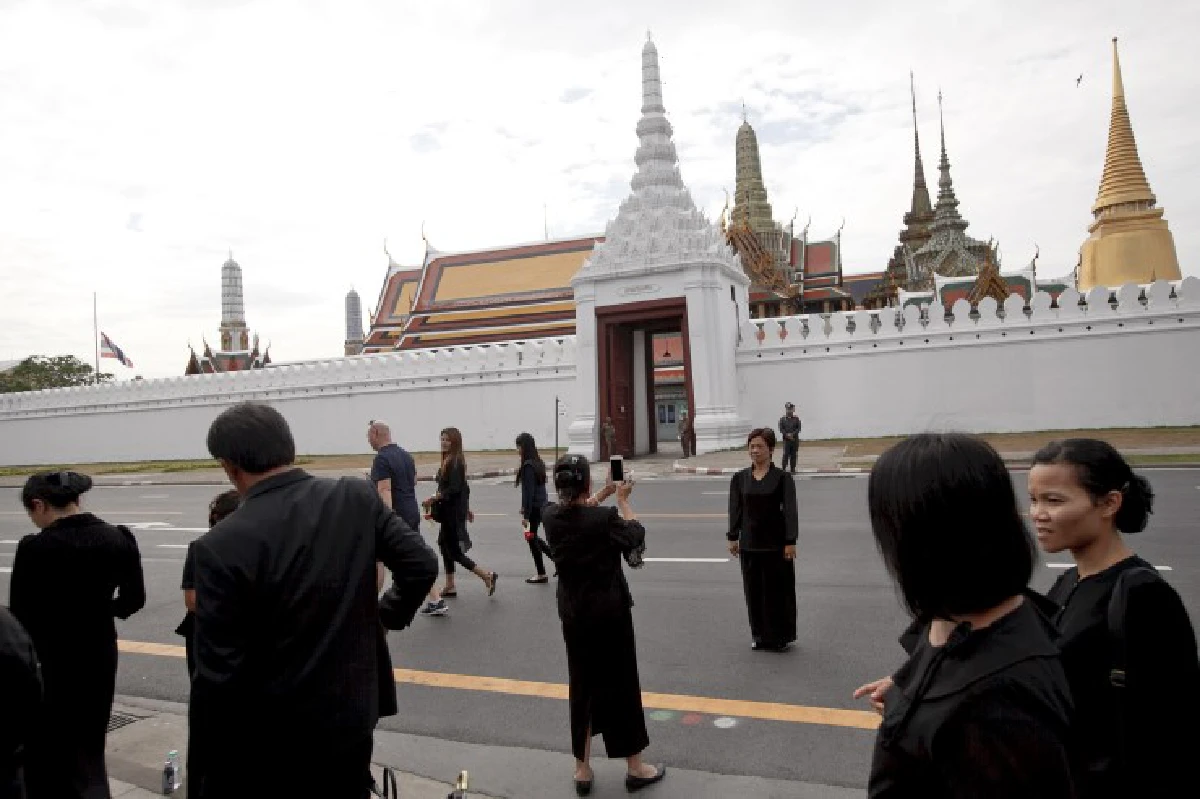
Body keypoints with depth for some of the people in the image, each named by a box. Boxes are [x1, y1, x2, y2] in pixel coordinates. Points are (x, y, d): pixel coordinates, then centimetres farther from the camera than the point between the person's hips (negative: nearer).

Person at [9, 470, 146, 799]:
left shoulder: (35, 548, -17)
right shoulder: (118, 539, -5)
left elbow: (20, 614, -12)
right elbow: (134, 597, 4)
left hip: (48, 660, -4)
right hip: (99, 656, 4)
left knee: (43, 754, 14)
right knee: (88, 749, 19)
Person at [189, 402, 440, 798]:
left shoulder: (221, 545, -21)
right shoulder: (358, 498, -10)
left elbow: (217, 672, -17)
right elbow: (421, 565, -8)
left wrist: (207, 754, -2)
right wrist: (389, 614, 11)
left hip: (262, 742, -3)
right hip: (351, 716, 4)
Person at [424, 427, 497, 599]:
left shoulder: (454, 462, -18)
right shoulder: (450, 461, 10)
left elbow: (453, 489, -24)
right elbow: (463, 487, 18)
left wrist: (433, 499, -21)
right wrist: (466, 508, 24)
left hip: (454, 512, -10)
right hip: (452, 510, 10)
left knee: (454, 550, -4)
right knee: (444, 544, 15)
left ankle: (487, 575, -2)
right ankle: (450, 586, 22)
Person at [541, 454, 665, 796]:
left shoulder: (551, 517, -8)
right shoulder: (605, 518, -22)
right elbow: (636, 534, -2)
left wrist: (606, 494, 15)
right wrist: (623, 499, 8)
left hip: (573, 613, 5)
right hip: (610, 611, -4)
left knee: (581, 685, 16)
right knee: (621, 683, 10)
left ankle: (582, 769, 24)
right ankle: (634, 768, 24)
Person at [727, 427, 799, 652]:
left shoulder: (782, 478, -6)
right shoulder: (740, 478, 4)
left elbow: (790, 510, -9)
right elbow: (735, 509, 7)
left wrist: (790, 542, -13)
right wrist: (733, 537, 3)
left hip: (775, 541, -3)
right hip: (750, 542, 3)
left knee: (777, 589, 3)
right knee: (754, 589, 10)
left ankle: (779, 637, 19)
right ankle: (759, 635, 25)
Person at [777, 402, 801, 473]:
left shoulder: (796, 419, 5)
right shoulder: (782, 419, 2)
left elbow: (798, 428, 0)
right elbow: (781, 429, -2)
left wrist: (792, 434, -14)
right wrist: (787, 435, -16)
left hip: (795, 439, 2)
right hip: (786, 439, -1)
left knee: (793, 455, 5)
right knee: (785, 454, -8)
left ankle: (793, 469, 12)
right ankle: (784, 469, -3)